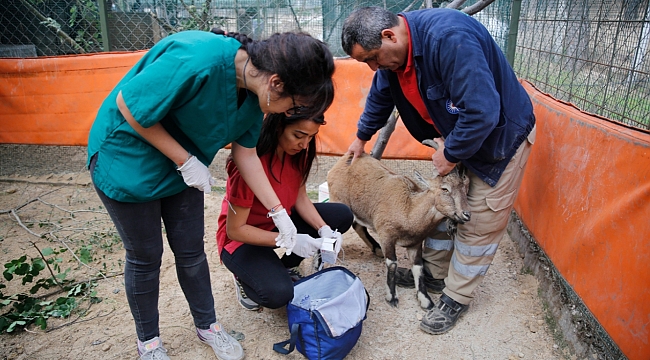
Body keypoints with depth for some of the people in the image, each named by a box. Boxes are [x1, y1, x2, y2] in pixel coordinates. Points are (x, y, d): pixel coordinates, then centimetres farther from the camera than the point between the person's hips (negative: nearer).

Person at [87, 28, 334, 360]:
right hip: (128, 161, -6)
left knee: (191, 252, 12)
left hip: (183, 166, 6)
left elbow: (245, 153, -1)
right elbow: (128, 103, -26)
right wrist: (186, 161, -22)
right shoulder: (199, 60, -35)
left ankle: (207, 325, 34)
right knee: (145, 256, 8)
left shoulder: (254, 89, -10)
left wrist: (278, 212, -1)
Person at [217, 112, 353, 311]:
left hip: (280, 221, 7)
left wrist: (323, 229, -17)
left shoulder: (297, 152, -11)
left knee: (342, 215, -6)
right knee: (278, 294, -30)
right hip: (243, 238, -7)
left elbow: (300, 198, -1)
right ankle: (246, 275, 6)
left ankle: (287, 266, 10)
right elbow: (235, 229, -25)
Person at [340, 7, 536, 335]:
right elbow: (380, 96, 12)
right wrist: (361, 137, 24)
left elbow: (482, 112, -38)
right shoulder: (392, 52, -8)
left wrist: (451, 155, -23)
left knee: (479, 222, 1)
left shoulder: (449, 38, -37)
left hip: (500, 135, -8)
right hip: (455, 135, 8)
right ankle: (434, 273, 33)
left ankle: (457, 297, 17)